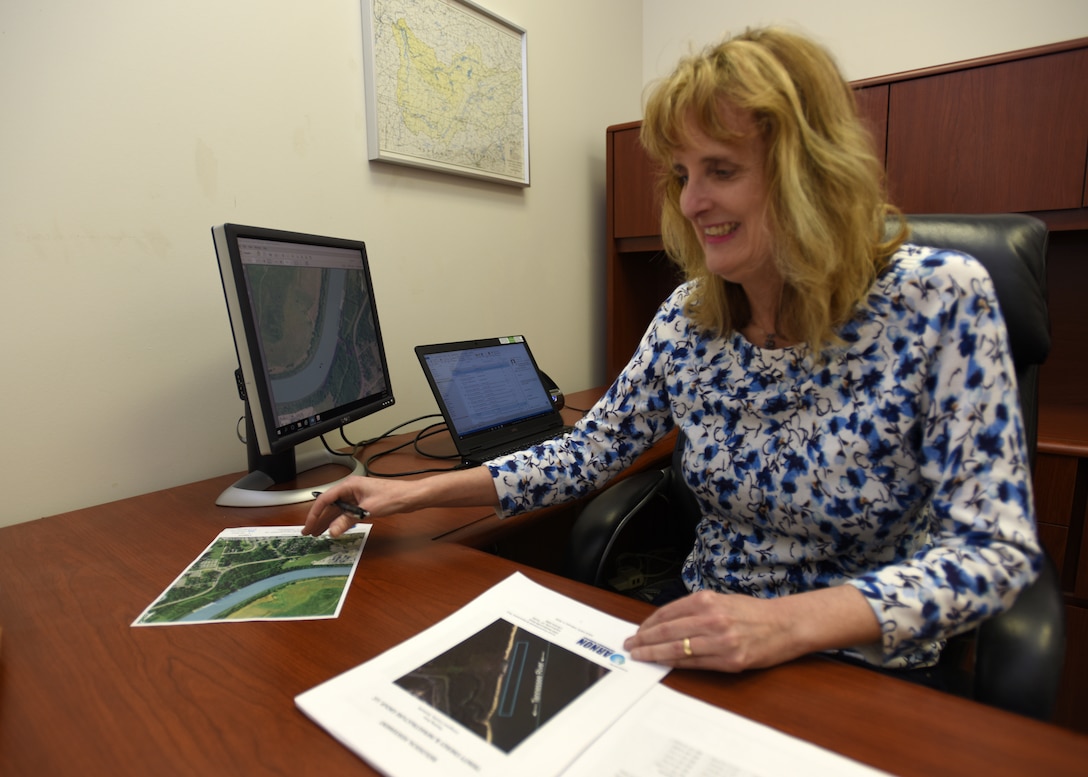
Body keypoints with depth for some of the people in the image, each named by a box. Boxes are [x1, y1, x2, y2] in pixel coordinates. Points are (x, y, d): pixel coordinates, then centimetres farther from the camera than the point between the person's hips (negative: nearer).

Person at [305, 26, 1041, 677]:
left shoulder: (937, 299, -16)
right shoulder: (686, 319, -5)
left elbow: (994, 549, -16)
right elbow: (587, 453, 0)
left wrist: (789, 621, -31)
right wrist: (422, 490, -7)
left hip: (863, 679, -3)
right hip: (703, 651, 3)